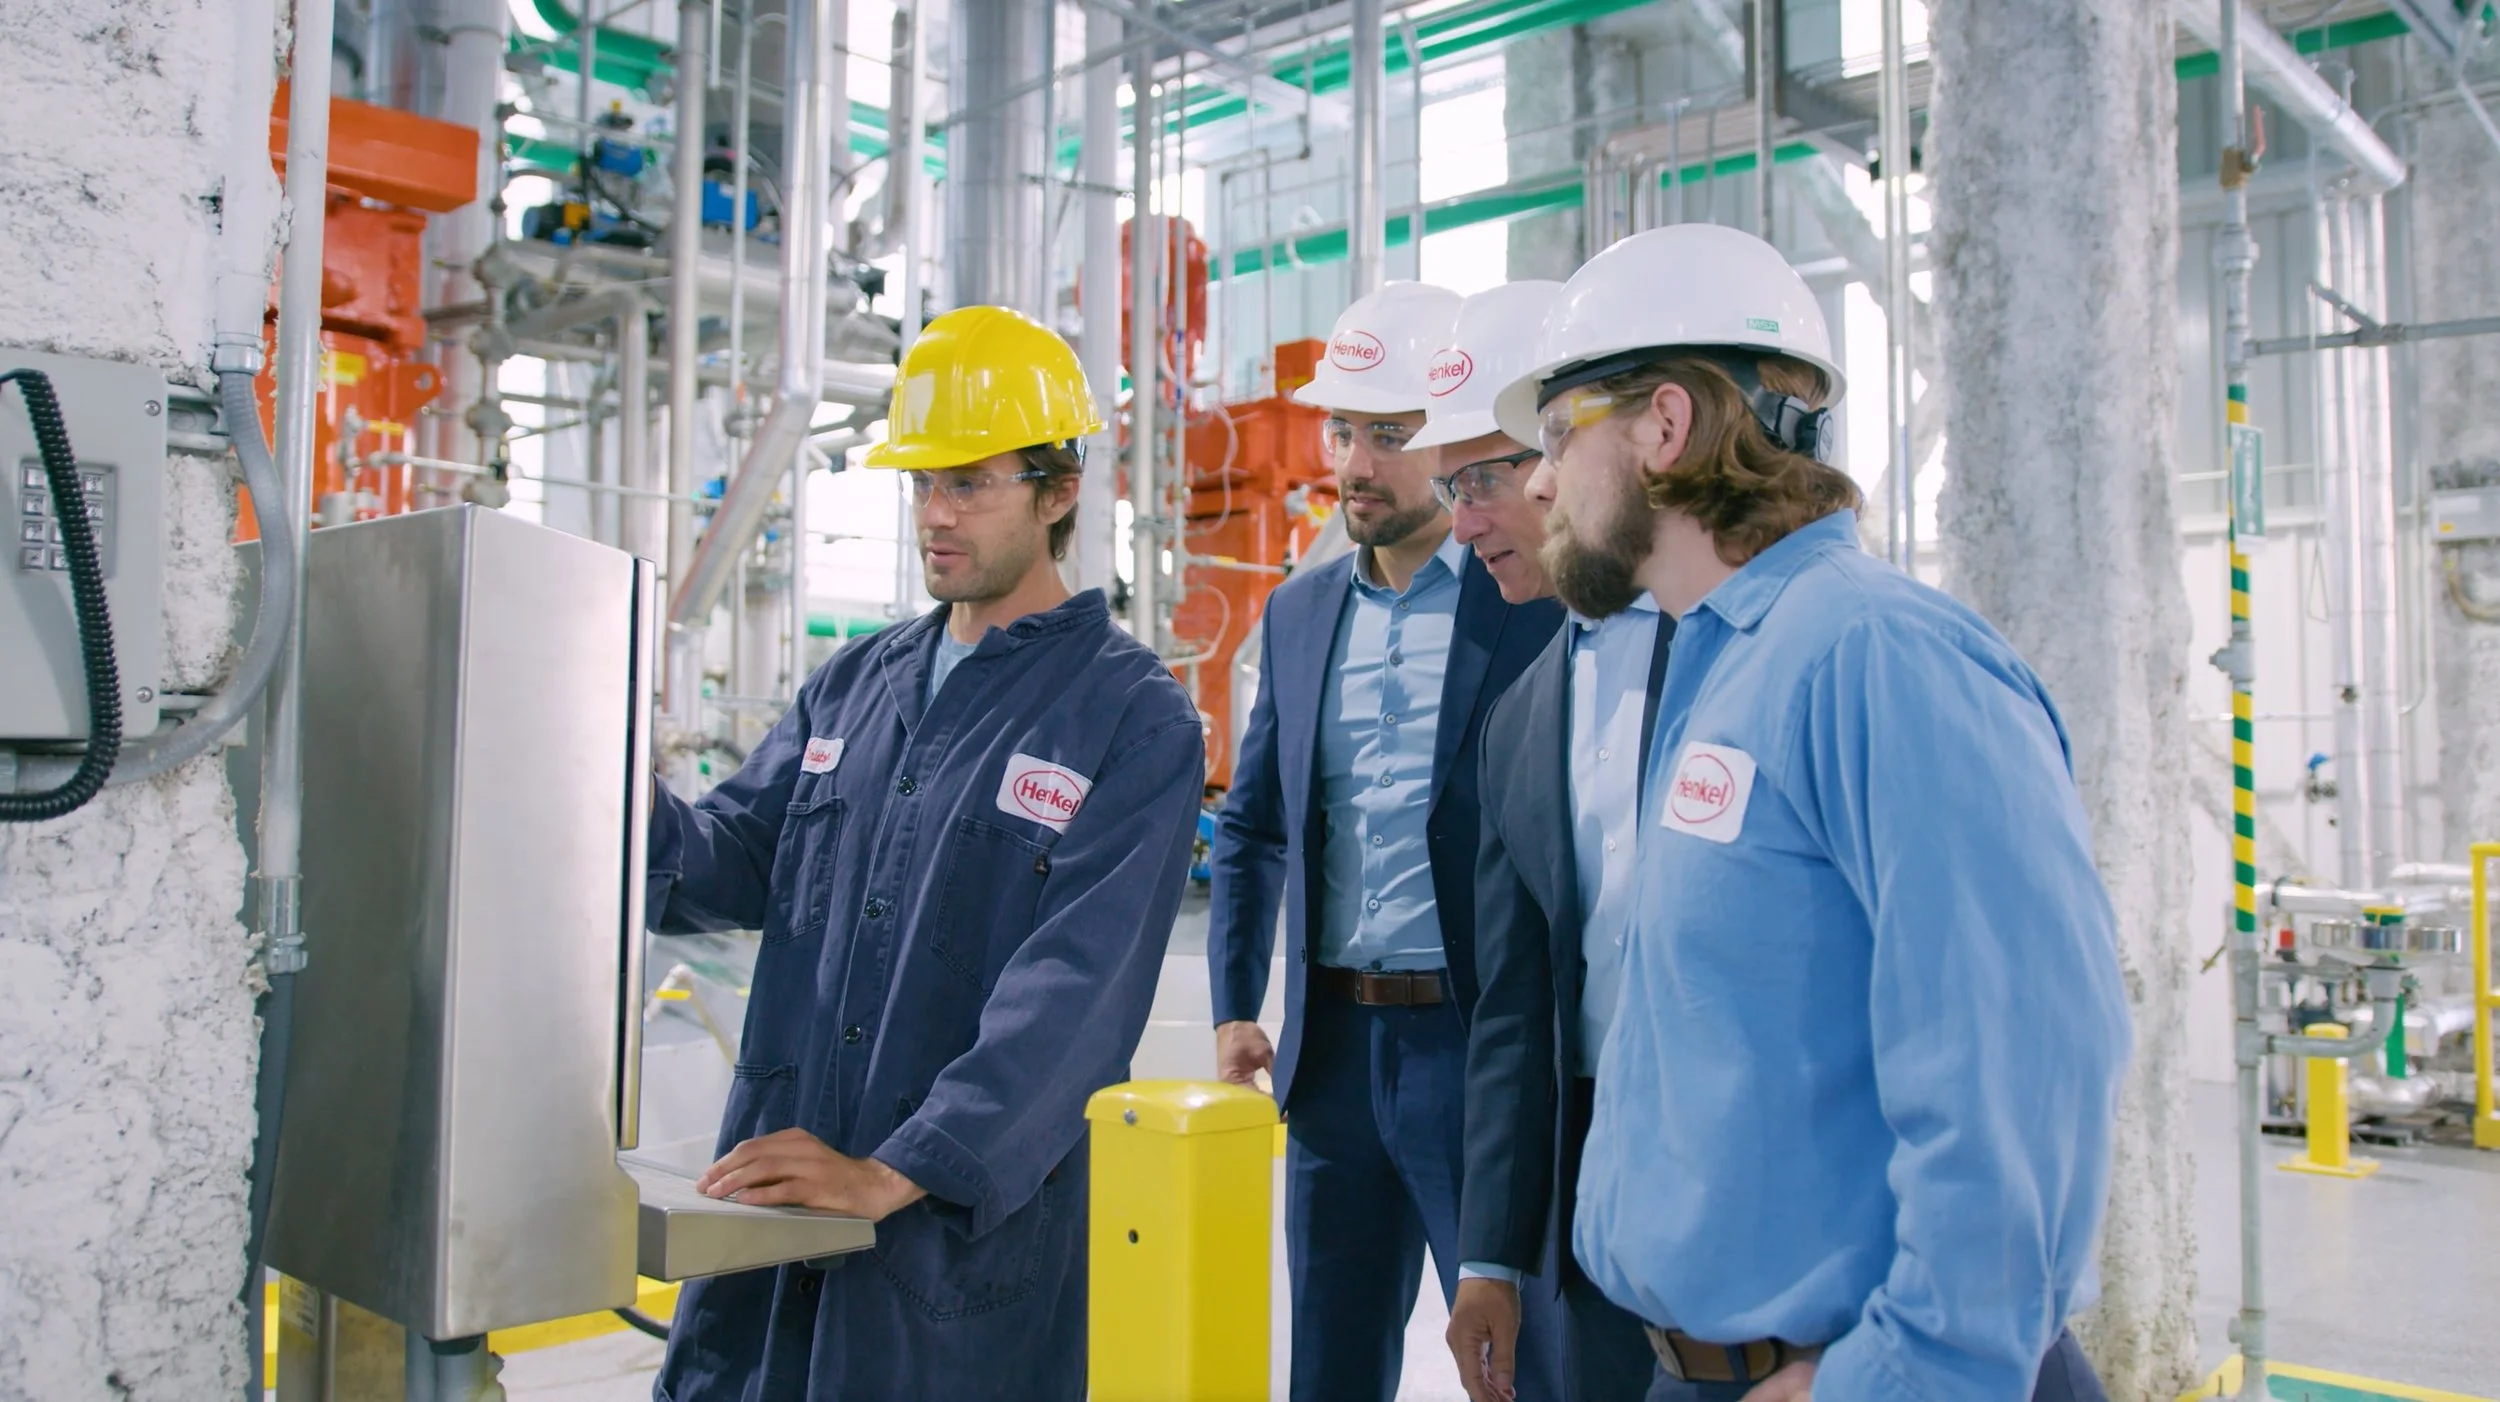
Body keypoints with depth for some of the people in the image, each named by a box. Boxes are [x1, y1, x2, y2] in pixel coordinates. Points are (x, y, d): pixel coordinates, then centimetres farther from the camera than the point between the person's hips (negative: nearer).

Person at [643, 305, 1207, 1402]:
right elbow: (736, 864, 8)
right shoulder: (855, 684, 11)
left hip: (969, 1233, -5)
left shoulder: (1134, 719, -8)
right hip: (770, 1198, 5)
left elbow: (1076, 990, -18)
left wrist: (896, 1174, -26)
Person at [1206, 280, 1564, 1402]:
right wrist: (1235, 1008, 10)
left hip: (1481, 1049, -5)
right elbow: (1251, 825, 17)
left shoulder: (1543, 603, -7)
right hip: (1333, 1046, 6)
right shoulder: (1298, 611, 11)